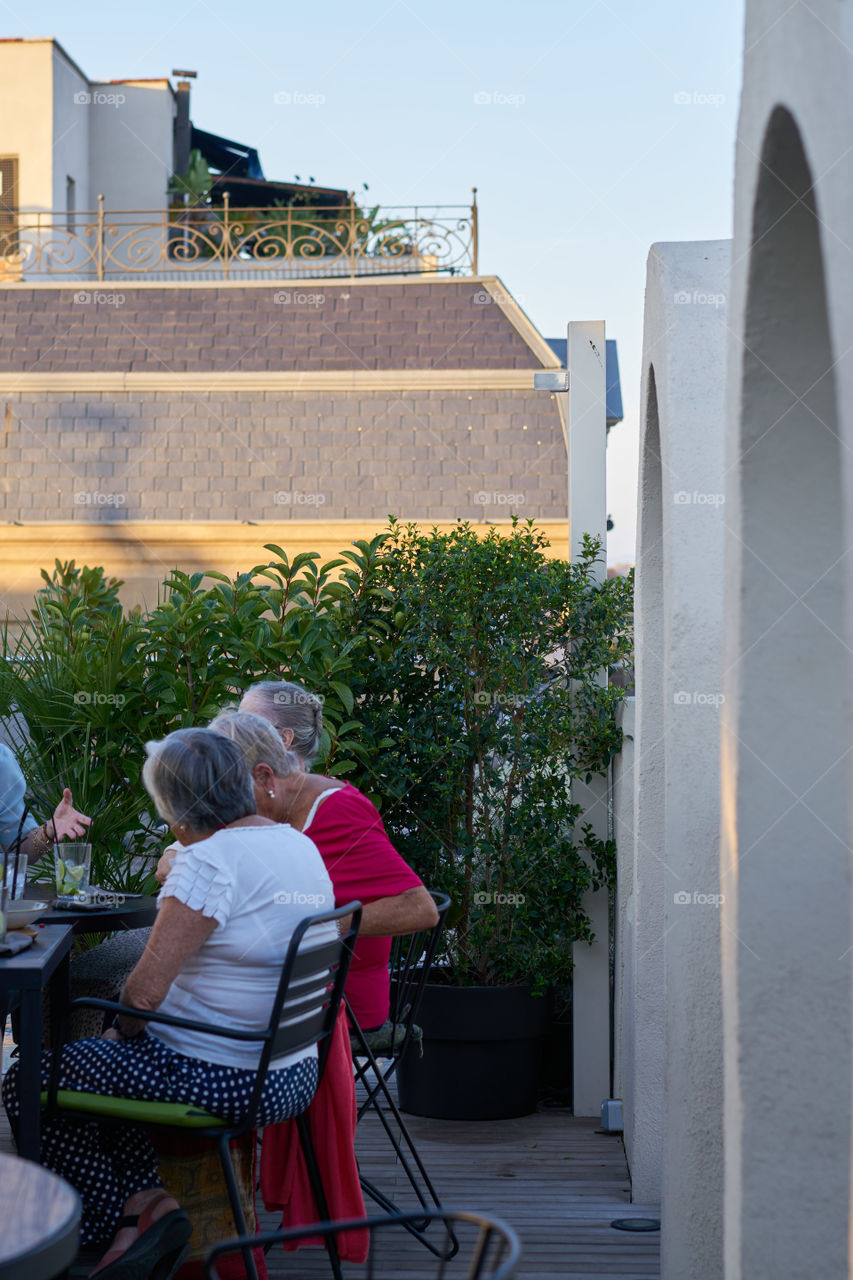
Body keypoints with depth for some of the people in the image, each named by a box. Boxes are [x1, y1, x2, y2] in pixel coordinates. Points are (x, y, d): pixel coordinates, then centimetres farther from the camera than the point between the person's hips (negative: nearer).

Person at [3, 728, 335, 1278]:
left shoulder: (210, 861, -21)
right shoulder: (303, 846, 7)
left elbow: (146, 989, -21)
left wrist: (125, 1030, -1)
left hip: (223, 1082, -9)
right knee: (98, 1058, 27)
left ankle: (130, 1209, 5)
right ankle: (145, 1197, 15)